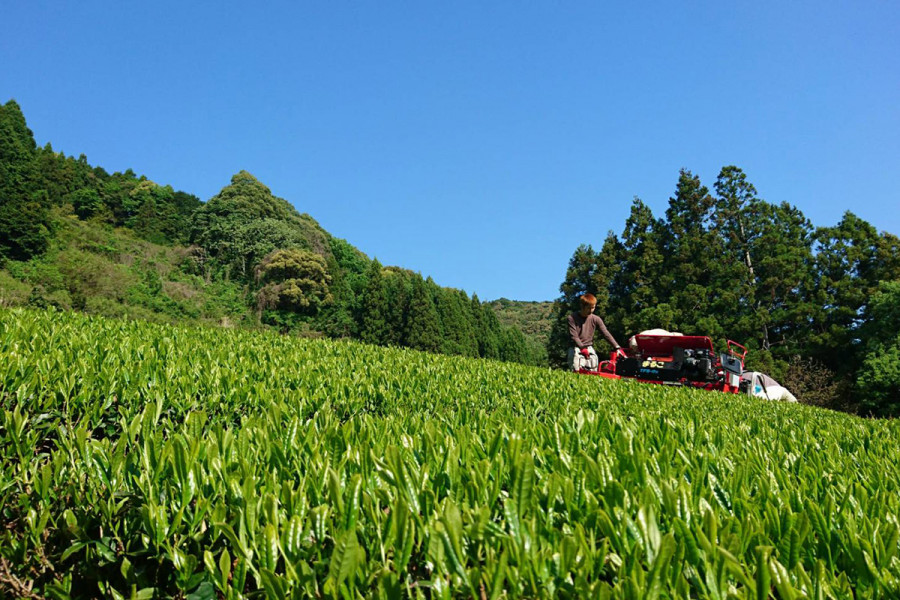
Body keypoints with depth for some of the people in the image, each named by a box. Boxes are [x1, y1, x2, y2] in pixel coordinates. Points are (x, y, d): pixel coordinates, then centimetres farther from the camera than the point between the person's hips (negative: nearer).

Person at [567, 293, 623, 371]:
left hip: (589, 349, 3)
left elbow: (606, 333, -5)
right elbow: (574, 336, -11)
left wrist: (617, 347, -16)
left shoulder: (596, 319, 3)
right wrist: (583, 348, -24)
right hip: (576, 349, -3)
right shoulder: (572, 318, -6)